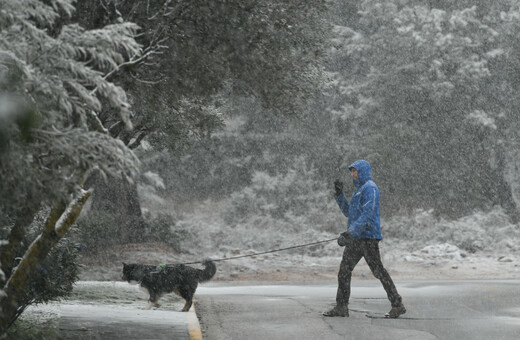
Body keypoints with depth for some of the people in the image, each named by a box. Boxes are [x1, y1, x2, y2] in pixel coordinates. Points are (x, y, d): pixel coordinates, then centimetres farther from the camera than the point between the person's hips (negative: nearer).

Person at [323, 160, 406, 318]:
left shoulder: (370, 188, -10)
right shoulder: (360, 190, 22)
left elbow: (367, 215, -21)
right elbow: (348, 212, 26)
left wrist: (350, 233, -28)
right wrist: (339, 193, 14)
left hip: (368, 237, -10)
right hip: (356, 238, 10)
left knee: (378, 271, -8)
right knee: (344, 271, 5)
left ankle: (398, 305, -3)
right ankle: (341, 307, 7)